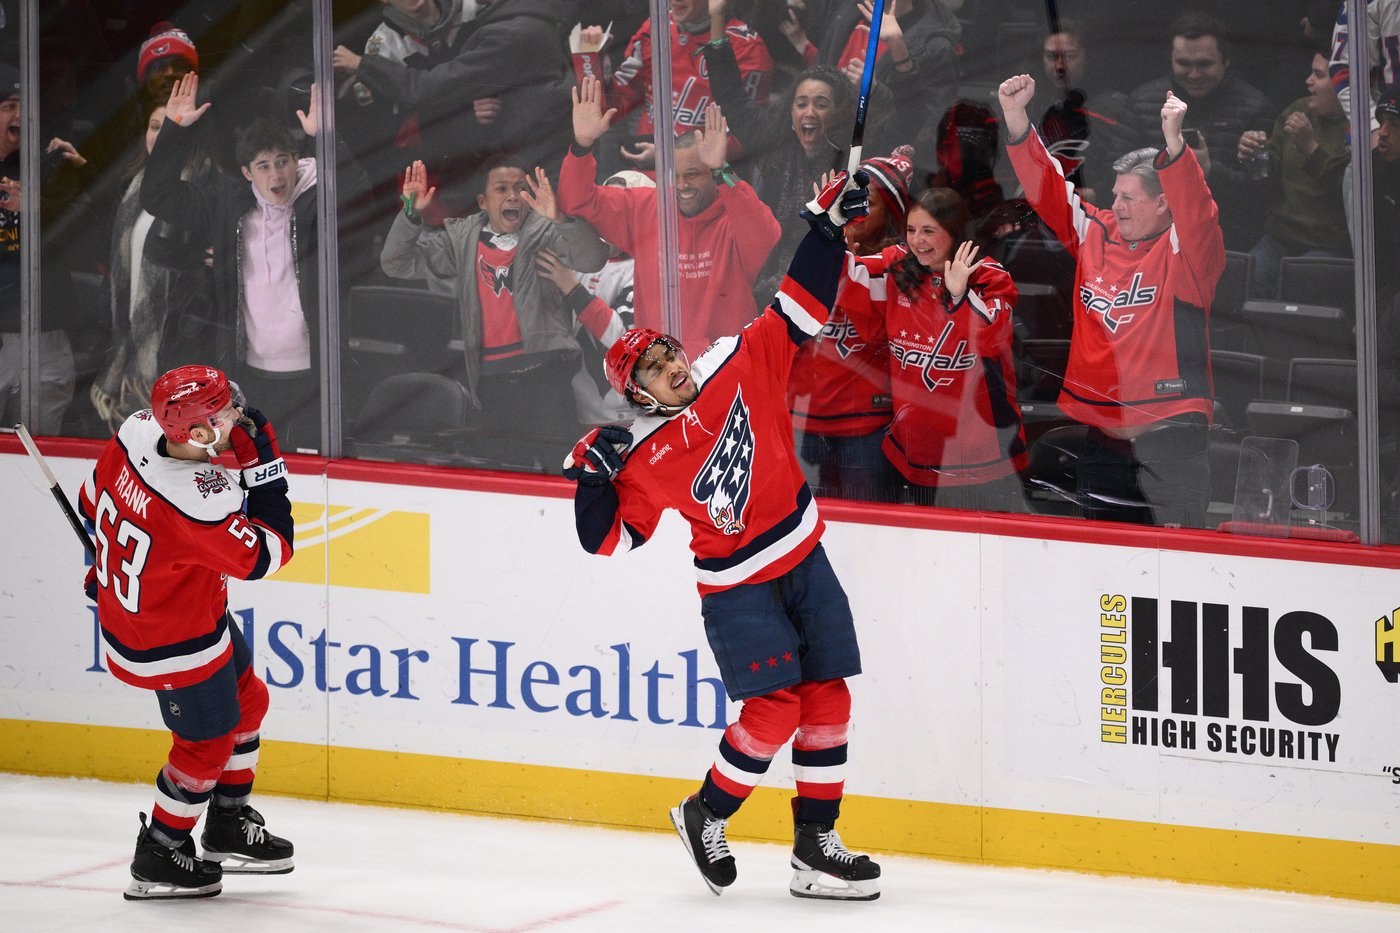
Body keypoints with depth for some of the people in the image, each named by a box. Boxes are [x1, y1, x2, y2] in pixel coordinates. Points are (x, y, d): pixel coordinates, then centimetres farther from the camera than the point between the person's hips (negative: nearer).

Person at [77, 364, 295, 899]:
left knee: (246, 700, 24)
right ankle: (158, 860, 28)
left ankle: (229, 829, 37)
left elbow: (95, 503, 4)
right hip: (175, 644, -9)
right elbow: (266, 554, -26)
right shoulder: (202, 500, -39)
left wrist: (112, 561, 23)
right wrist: (262, 467, -27)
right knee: (206, 744, 12)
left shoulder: (137, 432, -15)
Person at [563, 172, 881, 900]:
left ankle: (815, 845, 11)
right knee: (774, 708, -15)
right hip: (737, 585, -4)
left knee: (826, 699, 3)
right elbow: (609, 540, -4)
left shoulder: (740, 367, -4)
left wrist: (827, 227, -9)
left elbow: (799, 312, -1)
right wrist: (592, 477, -19)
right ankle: (704, 816, 7)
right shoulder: (643, 457, -9)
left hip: (803, 558, 4)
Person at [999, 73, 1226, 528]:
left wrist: (1173, 141, -39)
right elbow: (1046, 188, 10)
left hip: (1169, 425, -6)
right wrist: (1015, 116, 1)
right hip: (1102, 432, 6)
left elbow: (1194, 209, -24)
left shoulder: (1185, 249, -5)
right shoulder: (1096, 234, 11)